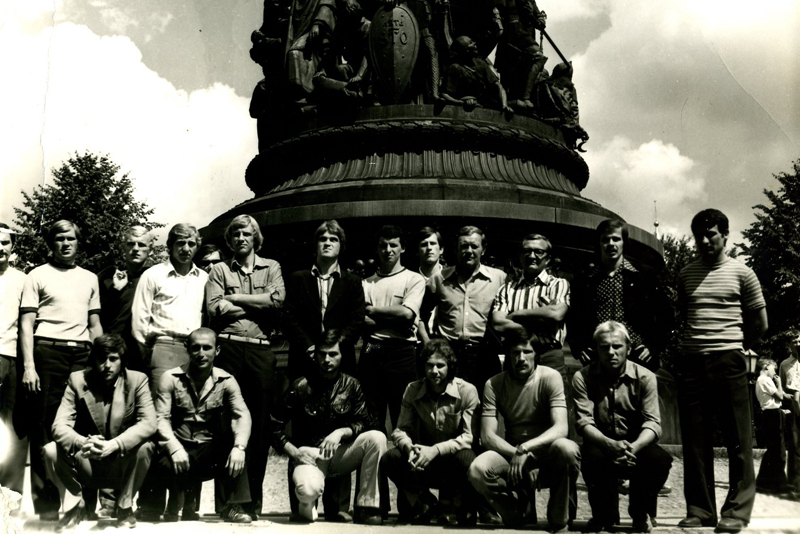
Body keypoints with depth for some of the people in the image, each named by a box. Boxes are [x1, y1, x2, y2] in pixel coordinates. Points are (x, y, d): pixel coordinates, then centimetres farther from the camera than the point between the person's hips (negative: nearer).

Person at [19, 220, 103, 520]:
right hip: (48, 351, -3)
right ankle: (45, 503, 6)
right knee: (45, 427, -2)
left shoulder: (90, 279, 18)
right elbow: (26, 324, 1)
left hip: (82, 354, 3)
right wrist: (29, 366, -9)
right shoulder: (38, 276, 7)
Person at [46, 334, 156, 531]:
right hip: (86, 465, 1)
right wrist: (83, 443, -38)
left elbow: (149, 423, -21)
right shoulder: (77, 380, -7)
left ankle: (124, 506, -5)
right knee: (51, 450, -25)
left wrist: (113, 445, -37)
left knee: (144, 447, -30)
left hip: (121, 466, -1)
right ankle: (75, 506, -1)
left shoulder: (137, 380, -10)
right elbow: (59, 425, -15)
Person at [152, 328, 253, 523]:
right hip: (179, 447, -1)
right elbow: (162, 418, -10)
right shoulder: (170, 378, -1)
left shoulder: (226, 381, 1)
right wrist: (175, 448, -29)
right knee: (165, 467, -34)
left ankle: (232, 507, -16)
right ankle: (184, 496, 2)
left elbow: (242, 415, -12)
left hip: (210, 449, 1)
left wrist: (239, 447, -32)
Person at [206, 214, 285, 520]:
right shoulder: (219, 270, 14)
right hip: (229, 348, -1)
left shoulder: (271, 267, 16)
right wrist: (259, 306, -1)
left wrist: (235, 299, -2)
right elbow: (214, 310, -1)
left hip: (261, 350, 1)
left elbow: (278, 299, -3)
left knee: (260, 423, 1)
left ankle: (254, 500, 11)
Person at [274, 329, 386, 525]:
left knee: (376, 437, -24)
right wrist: (294, 452, -17)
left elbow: (364, 423, 0)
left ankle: (366, 507, -14)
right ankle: (305, 505, 5)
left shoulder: (351, 385, 5)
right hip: (308, 455, -3)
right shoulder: (300, 386, -3)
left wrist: (341, 432, -19)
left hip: (340, 453, 3)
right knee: (309, 489, -37)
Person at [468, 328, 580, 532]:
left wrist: (524, 448, -34)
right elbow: (487, 436, -10)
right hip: (510, 450, 2)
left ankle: (559, 522, -12)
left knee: (567, 449, -37)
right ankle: (520, 515, 2)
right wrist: (516, 453, -26)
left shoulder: (550, 377, -12)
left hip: (546, 448, -2)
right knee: (477, 470, -28)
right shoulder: (494, 385, -5)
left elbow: (561, 428, -23)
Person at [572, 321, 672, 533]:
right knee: (592, 457, -35)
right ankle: (605, 516, -5)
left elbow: (652, 422, -13)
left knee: (660, 459, -31)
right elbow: (584, 422, -15)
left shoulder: (645, 377, -5)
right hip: (602, 445, -1)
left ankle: (642, 514, 0)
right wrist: (611, 444, -35)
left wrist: (635, 446, -35)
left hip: (636, 446, 1)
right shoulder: (582, 378, -6)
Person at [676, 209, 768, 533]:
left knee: (738, 437, -1)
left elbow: (760, 323, 8)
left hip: (728, 361, -3)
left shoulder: (741, 273, 3)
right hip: (691, 361, 3)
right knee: (695, 439, 5)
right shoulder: (686, 275, 13)